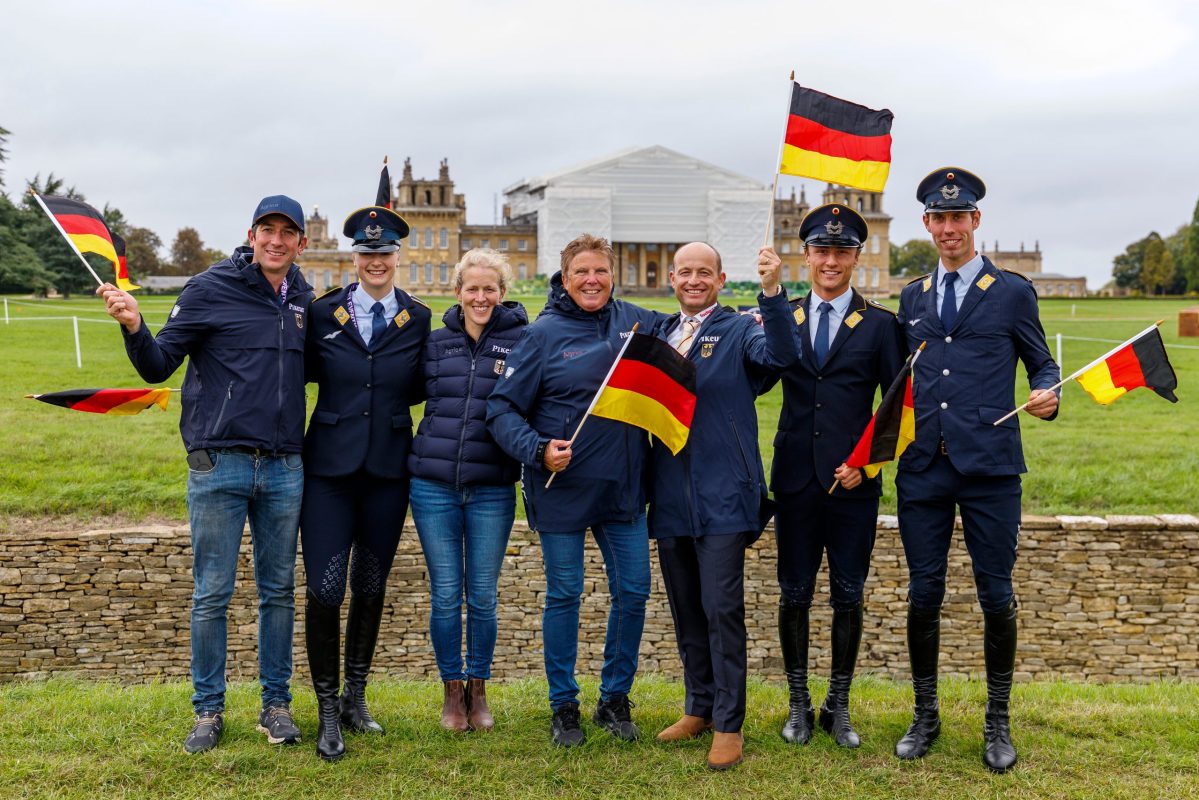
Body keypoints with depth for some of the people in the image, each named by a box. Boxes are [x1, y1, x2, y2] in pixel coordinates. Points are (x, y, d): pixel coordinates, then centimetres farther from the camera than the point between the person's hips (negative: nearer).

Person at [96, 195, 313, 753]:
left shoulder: (302, 299, 9)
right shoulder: (211, 289, -4)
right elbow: (158, 366, -4)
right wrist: (134, 327, -22)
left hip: (284, 467, 4)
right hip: (219, 465, -4)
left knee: (278, 590, 11)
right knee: (212, 593, 4)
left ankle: (276, 704, 23)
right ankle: (208, 709, 18)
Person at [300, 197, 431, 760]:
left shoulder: (418, 320, 3)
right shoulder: (323, 311, 0)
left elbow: (418, 388, 10)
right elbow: (308, 372, 6)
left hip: (388, 470, 2)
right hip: (329, 466, -1)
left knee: (371, 588, 12)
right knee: (324, 589, -7)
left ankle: (355, 697, 29)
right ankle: (328, 710, 9)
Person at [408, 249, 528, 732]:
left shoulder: (521, 342, -1)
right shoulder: (437, 342, 6)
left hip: (492, 489, -1)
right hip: (434, 486, 2)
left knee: (483, 597, 7)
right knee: (445, 595, 7)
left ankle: (478, 691, 24)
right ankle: (451, 691, 22)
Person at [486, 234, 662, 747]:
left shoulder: (636, 321, 5)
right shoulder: (545, 333, -6)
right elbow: (502, 408, -6)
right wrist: (537, 450, -21)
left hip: (624, 486, 4)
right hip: (562, 489, -3)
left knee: (633, 592, 7)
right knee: (564, 595, 6)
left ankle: (615, 699, 26)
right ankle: (564, 706, 22)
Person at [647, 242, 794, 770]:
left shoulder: (740, 331, 0)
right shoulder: (658, 335, 14)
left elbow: (780, 354, -21)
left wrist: (772, 290, -32)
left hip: (723, 494, -5)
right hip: (670, 497, 5)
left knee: (722, 608, -5)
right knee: (685, 608, 14)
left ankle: (728, 724, 7)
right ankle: (699, 708, 29)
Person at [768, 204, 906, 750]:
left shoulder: (880, 324, 2)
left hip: (853, 481, -1)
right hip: (795, 480, 1)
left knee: (848, 597, 7)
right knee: (794, 594, 7)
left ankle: (838, 706, 22)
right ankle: (798, 704, 23)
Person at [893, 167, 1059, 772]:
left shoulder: (1012, 292, 4)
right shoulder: (912, 297, 14)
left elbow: (1042, 365, 8)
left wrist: (1047, 396, -14)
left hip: (990, 468, -3)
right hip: (922, 468, 3)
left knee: (996, 597, 4)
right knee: (923, 595, 7)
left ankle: (997, 722, 22)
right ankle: (925, 717, 23)